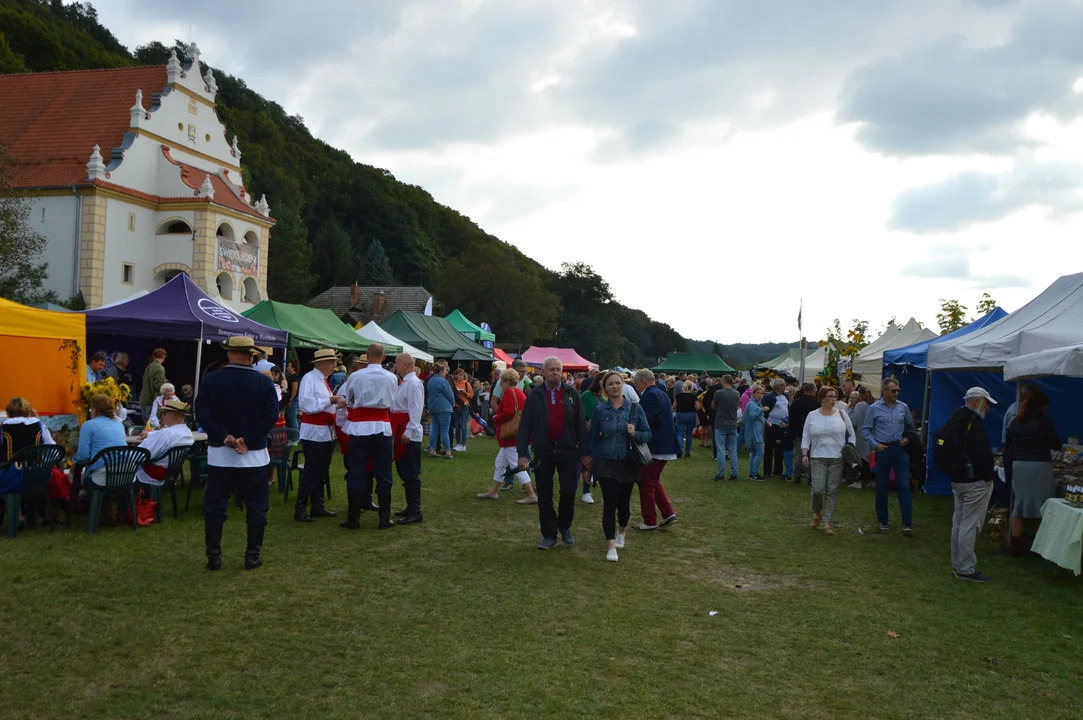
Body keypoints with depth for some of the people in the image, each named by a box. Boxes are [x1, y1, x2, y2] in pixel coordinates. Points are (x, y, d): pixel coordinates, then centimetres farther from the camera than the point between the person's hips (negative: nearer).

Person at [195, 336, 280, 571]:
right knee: (256, 507, 8)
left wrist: (224, 436, -10)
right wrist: (248, 440, -13)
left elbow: (202, 412, -8)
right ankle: (252, 557, 9)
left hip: (219, 453, 1)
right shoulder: (264, 382, -3)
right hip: (254, 454, -1)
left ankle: (213, 557, 10)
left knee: (214, 507, 8)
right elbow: (271, 415, -12)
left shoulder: (211, 379, -1)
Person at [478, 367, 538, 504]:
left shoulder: (509, 392, -16)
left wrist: (495, 419, -9)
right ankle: (493, 491, 28)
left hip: (511, 436, -10)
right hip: (516, 435, 10)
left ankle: (531, 495, -7)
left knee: (516, 466, -7)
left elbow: (508, 413, -26)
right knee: (500, 463, 19)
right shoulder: (520, 393, 13)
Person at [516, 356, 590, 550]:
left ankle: (564, 526, 25)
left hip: (567, 450, 0)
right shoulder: (534, 396, 1)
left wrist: (584, 452, 1)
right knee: (544, 496, 5)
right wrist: (522, 453, -7)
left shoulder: (572, 395, 4)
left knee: (568, 492, -1)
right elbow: (525, 425, 0)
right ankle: (549, 536, 16)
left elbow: (580, 425, 5)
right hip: (543, 452, 0)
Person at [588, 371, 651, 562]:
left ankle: (622, 531, 41)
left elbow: (647, 434, 0)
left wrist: (635, 434, -20)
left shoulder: (635, 408, -1)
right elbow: (593, 439, 6)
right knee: (610, 504, -7)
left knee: (623, 503, 10)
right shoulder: (600, 411, 0)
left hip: (628, 464, 1)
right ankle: (611, 546, 0)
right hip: (606, 464, -1)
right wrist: (590, 464, 8)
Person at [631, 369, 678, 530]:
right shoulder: (662, 394, 13)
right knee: (654, 481, 21)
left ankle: (650, 522, 10)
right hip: (665, 445, 10)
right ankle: (669, 514, 16)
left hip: (653, 446, -10)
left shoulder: (649, 395, -17)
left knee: (647, 484, 2)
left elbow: (646, 420, -26)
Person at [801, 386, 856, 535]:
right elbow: (806, 437, 7)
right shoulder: (812, 416, 5)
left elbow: (851, 435, 10)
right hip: (817, 458, 0)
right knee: (818, 489, -11)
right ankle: (817, 513, 18)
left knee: (832, 491, 0)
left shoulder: (841, 414, 4)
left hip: (837, 459, 1)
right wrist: (804, 455, -2)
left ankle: (827, 523, 9)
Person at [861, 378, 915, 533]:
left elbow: (910, 426, 19)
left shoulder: (903, 407, 5)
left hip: (900, 450, 2)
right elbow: (865, 429, 2)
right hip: (883, 450, -2)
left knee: (904, 485, -5)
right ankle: (883, 521, 19)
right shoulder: (874, 408, -2)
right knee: (882, 487, 7)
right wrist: (875, 444, -8)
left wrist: (907, 438, 3)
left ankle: (906, 523, -4)